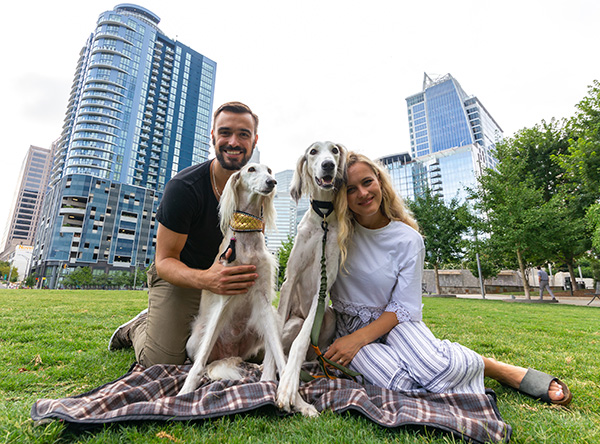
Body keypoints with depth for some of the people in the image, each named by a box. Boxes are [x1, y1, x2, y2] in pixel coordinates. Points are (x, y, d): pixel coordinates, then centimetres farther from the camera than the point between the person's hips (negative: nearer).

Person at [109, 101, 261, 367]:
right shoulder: (183, 187, -24)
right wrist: (204, 279, -42)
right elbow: (164, 261, -22)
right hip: (179, 275, -4)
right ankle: (137, 328, 24)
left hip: (225, 275, 5)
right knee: (162, 362, -11)